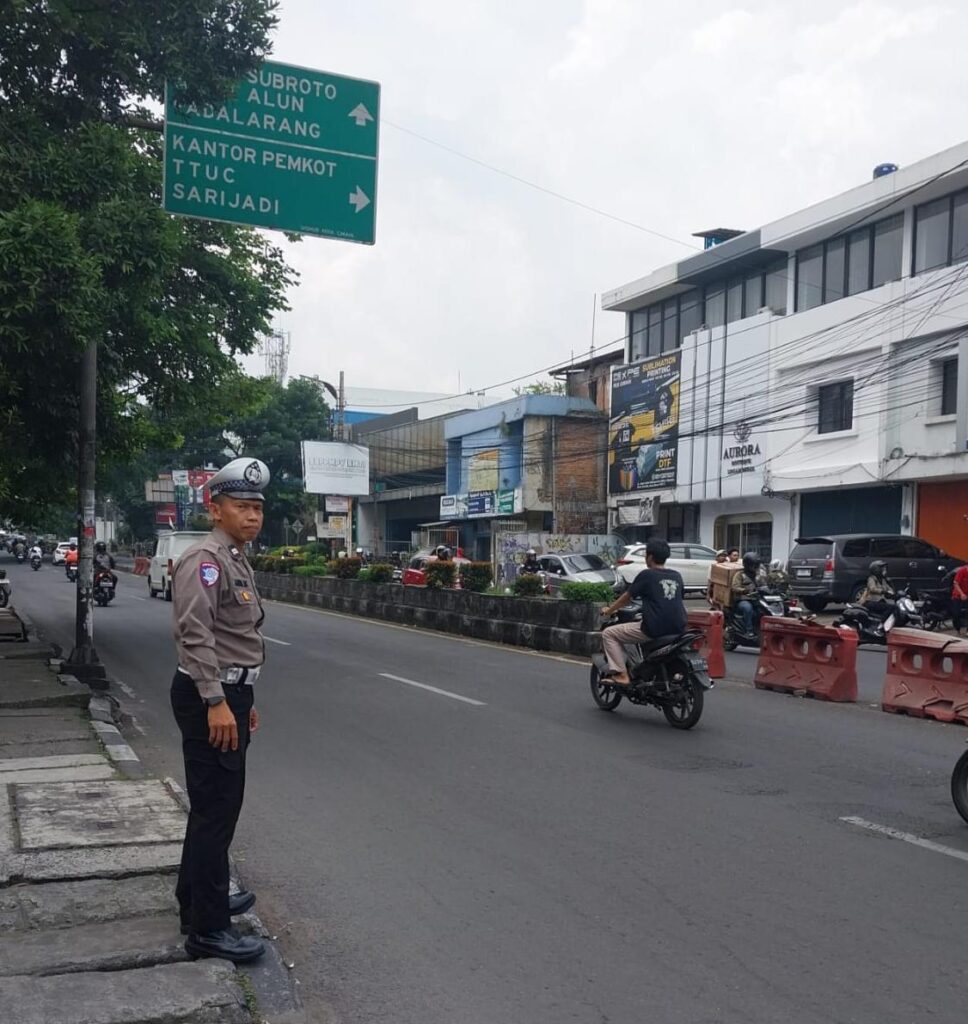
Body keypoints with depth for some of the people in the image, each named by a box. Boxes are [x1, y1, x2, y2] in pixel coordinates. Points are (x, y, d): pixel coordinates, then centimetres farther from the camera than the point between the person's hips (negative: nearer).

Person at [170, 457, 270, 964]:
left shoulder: (236, 562, 16)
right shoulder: (205, 559, -16)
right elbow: (194, 634, -25)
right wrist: (216, 701, -28)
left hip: (228, 694, 10)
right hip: (210, 698, -10)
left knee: (214, 803, 20)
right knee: (217, 808, -6)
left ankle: (199, 896, 36)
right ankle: (206, 928, 2)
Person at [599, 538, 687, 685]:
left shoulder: (647, 575, -2)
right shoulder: (676, 576, 12)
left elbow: (627, 597, 8)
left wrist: (608, 610, 26)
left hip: (654, 629, -6)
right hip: (678, 629, 6)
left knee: (608, 633, 7)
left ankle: (620, 674, -5)